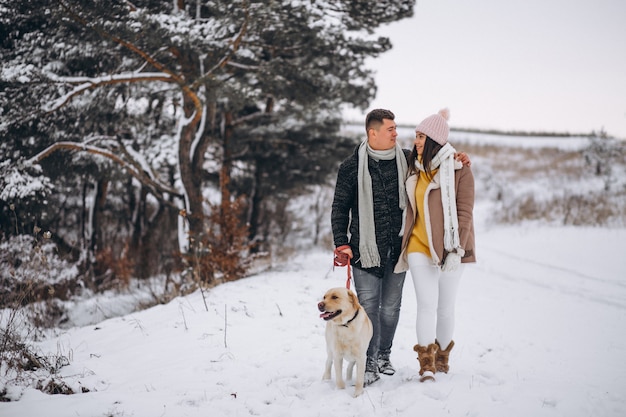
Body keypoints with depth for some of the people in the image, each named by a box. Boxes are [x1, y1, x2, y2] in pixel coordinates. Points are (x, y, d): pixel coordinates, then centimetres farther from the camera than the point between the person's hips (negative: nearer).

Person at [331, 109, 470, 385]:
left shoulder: (406, 159, 5)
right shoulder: (352, 167, -3)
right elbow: (340, 208, 1)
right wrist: (342, 243, -5)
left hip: (398, 247, 3)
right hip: (365, 248, -3)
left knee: (391, 306, 10)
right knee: (368, 306, -5)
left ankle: (384, 355, 28)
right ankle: (370, 363, 4)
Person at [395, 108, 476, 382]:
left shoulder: (459, 169, -6)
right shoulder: (415, 169, 9)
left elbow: (464, 213, -10)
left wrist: (456, 250, -17)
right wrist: (404, 244, 15)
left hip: (450, 250, -3)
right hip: (419, 247, 3)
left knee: (446, 308, 6)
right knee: (427, 305, -7)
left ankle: (442, 358, 25)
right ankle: (427, 366, -4)